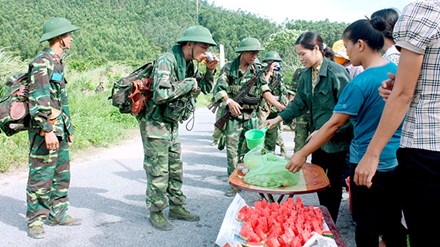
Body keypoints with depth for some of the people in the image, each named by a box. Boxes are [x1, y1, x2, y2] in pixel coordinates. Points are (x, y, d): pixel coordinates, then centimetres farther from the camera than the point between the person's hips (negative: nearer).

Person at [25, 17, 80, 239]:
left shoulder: (58, 62, 16)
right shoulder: (42, 63, -13)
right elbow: (38, 100, -20)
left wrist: (68, 128, 21)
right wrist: (47, 130, -25)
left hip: (59, 131, 9)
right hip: (46, 131, -9)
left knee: (61, 175, 14)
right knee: (41, 177, -1)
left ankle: (58, 214, 25)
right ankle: (35, 220, 11)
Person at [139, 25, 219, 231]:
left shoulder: (190, 65, 5)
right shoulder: (167, 61, -21)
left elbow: (205, 89, 17)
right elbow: (161, 93, -34)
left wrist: (210, 71, -1)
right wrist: (188, 84, -22)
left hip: (172, 124, 8)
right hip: (155, 123, -8)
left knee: (175, 169, 14)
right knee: (158, 171, 0)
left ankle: (177, 208, 26)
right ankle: (156, 213, 15)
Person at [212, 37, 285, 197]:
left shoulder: (258, 70, 9)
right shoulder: (228, 69, -1)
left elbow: (266, 92, 5)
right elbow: (219, 89, -8)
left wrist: (281, 107, -7)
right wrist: (229, 101, -27)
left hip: (252, 117, 3)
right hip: (233, 116, -3)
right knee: (233, 151, -1)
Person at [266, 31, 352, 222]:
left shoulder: (337, 72, -19)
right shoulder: (307, 75, 5)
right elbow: (299, 103, 12)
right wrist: (278, 119, 3)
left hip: (336, 139, -7)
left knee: (334, 182, 7)